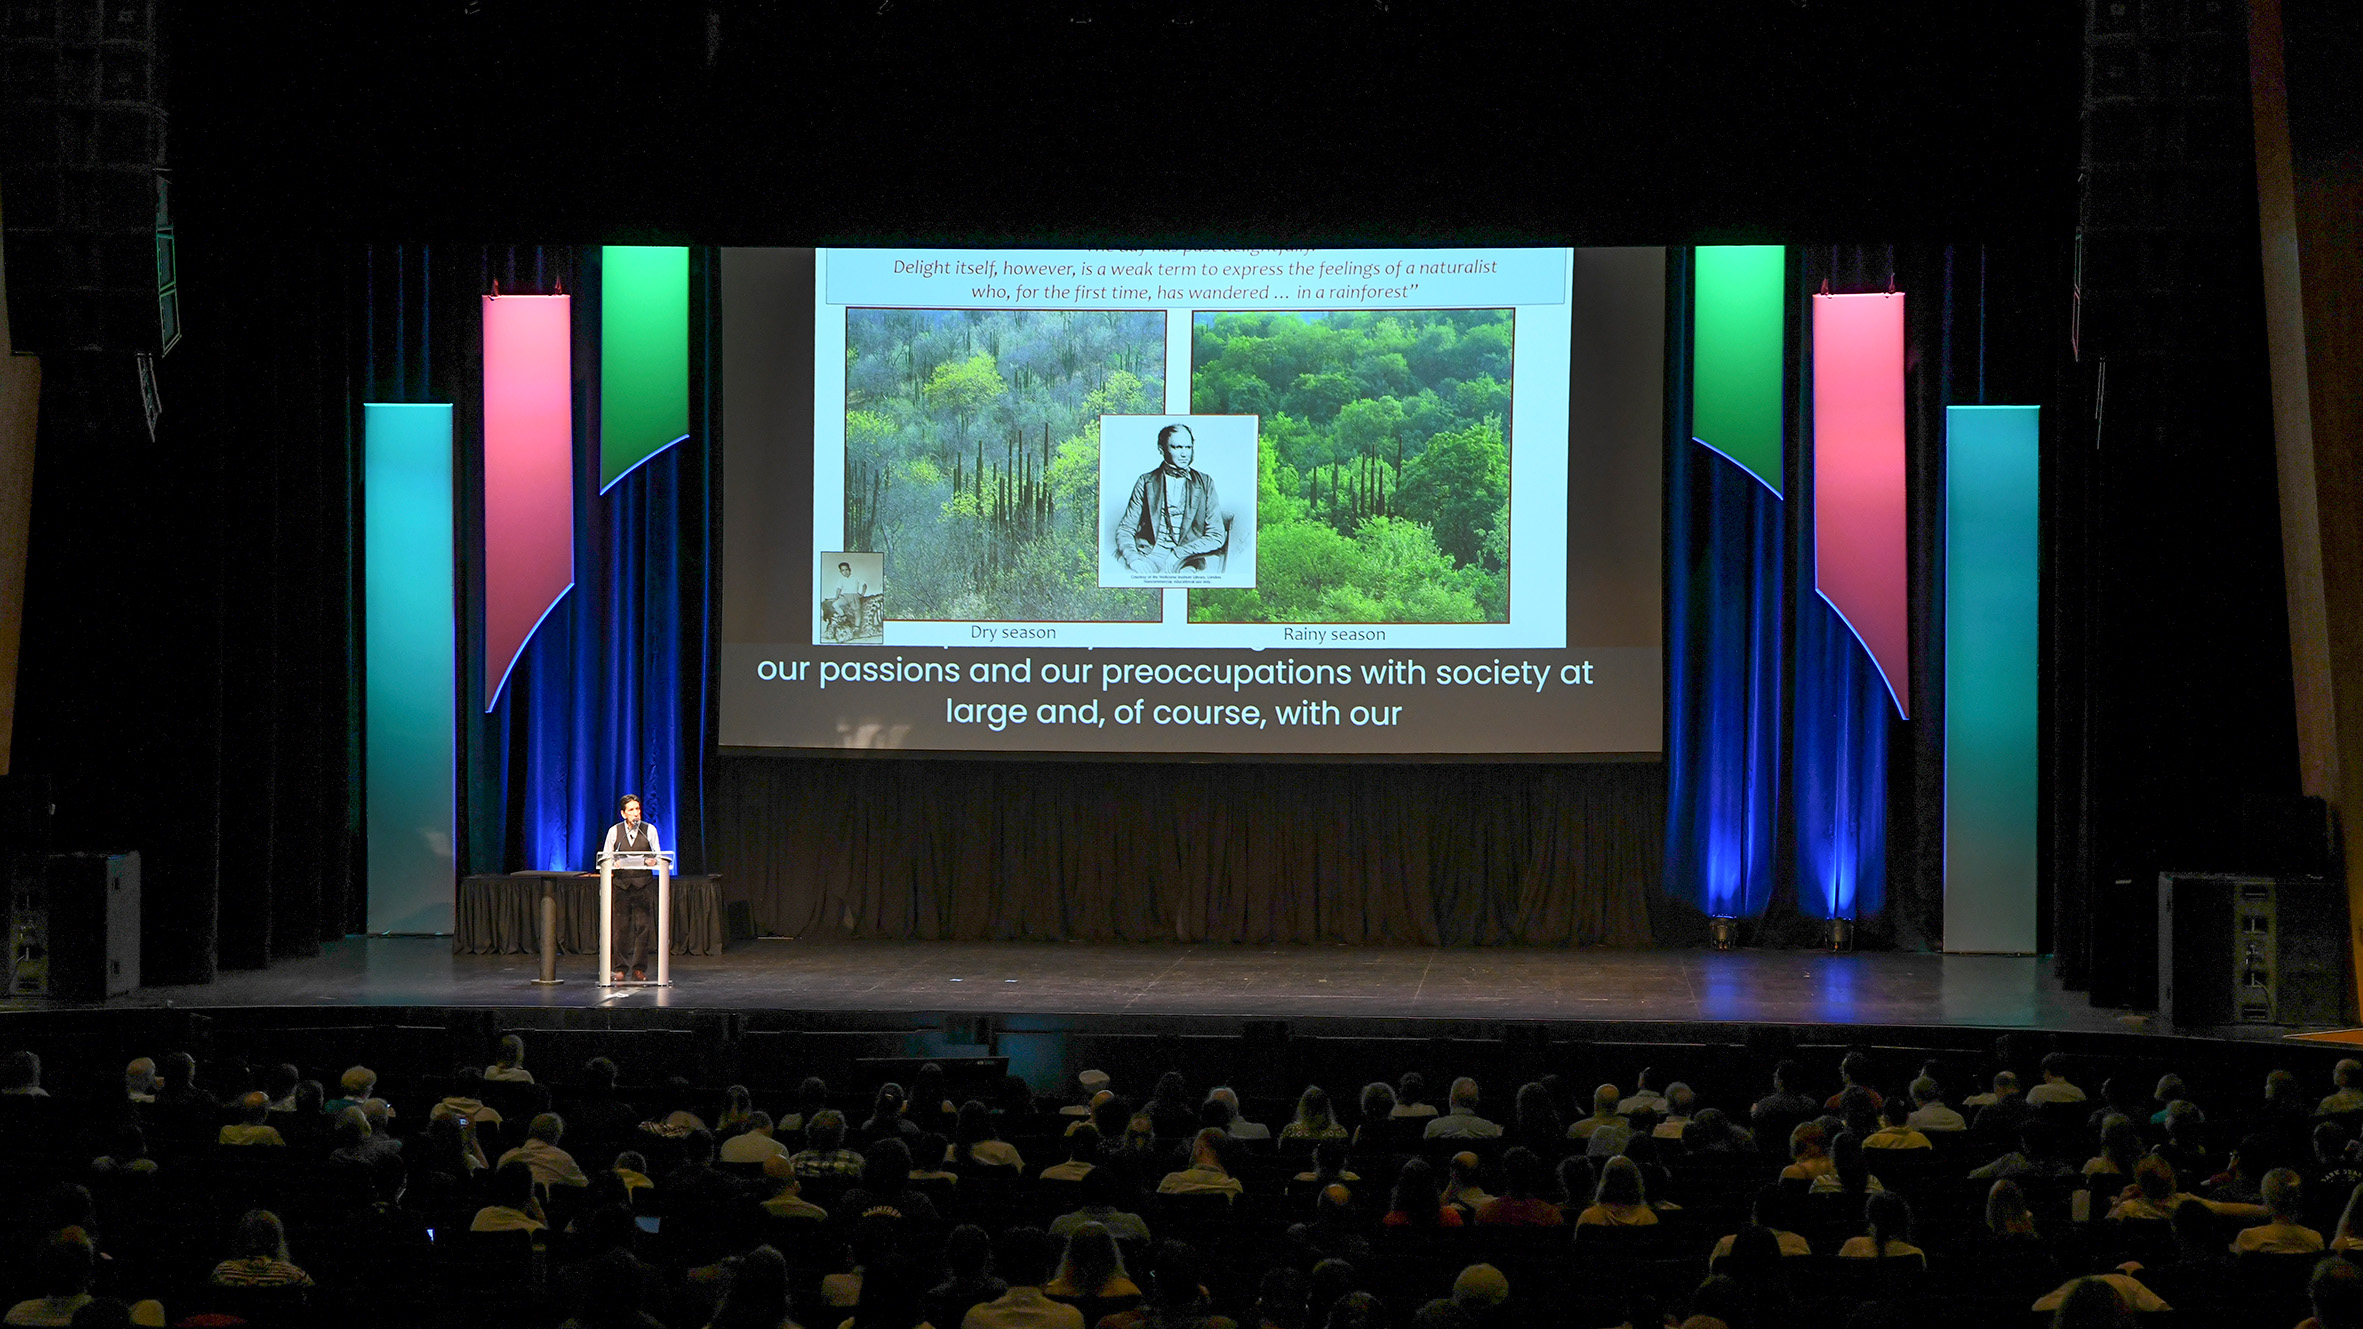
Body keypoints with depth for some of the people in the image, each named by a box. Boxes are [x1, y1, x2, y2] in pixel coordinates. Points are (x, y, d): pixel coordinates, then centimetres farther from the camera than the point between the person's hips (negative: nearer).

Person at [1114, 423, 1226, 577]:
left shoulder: (1204, 482, 10)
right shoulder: (1146, 482, 11)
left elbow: (1216, 536, 3)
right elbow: (1125, 530, 6)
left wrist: (1177, 554, -12)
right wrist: (1133, 559, -16)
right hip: (1152, 552, 0)